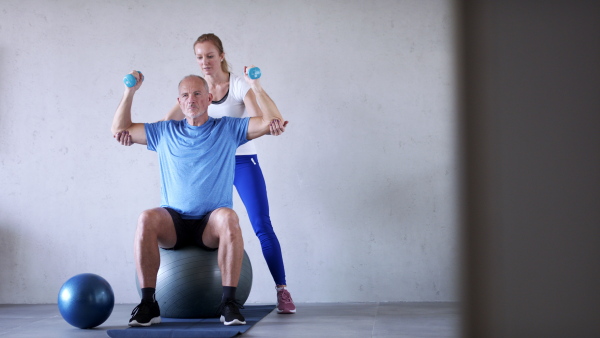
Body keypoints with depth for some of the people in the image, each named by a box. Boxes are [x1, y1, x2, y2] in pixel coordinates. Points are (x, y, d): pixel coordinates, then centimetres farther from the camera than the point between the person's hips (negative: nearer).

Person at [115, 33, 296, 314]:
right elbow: (169, 121, -13)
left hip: (242, 161, -4)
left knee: (262, 226, -8)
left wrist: (272, 124, -51)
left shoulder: (239, 85, -9)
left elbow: (257, 116, -26)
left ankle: (282, 291, -2)